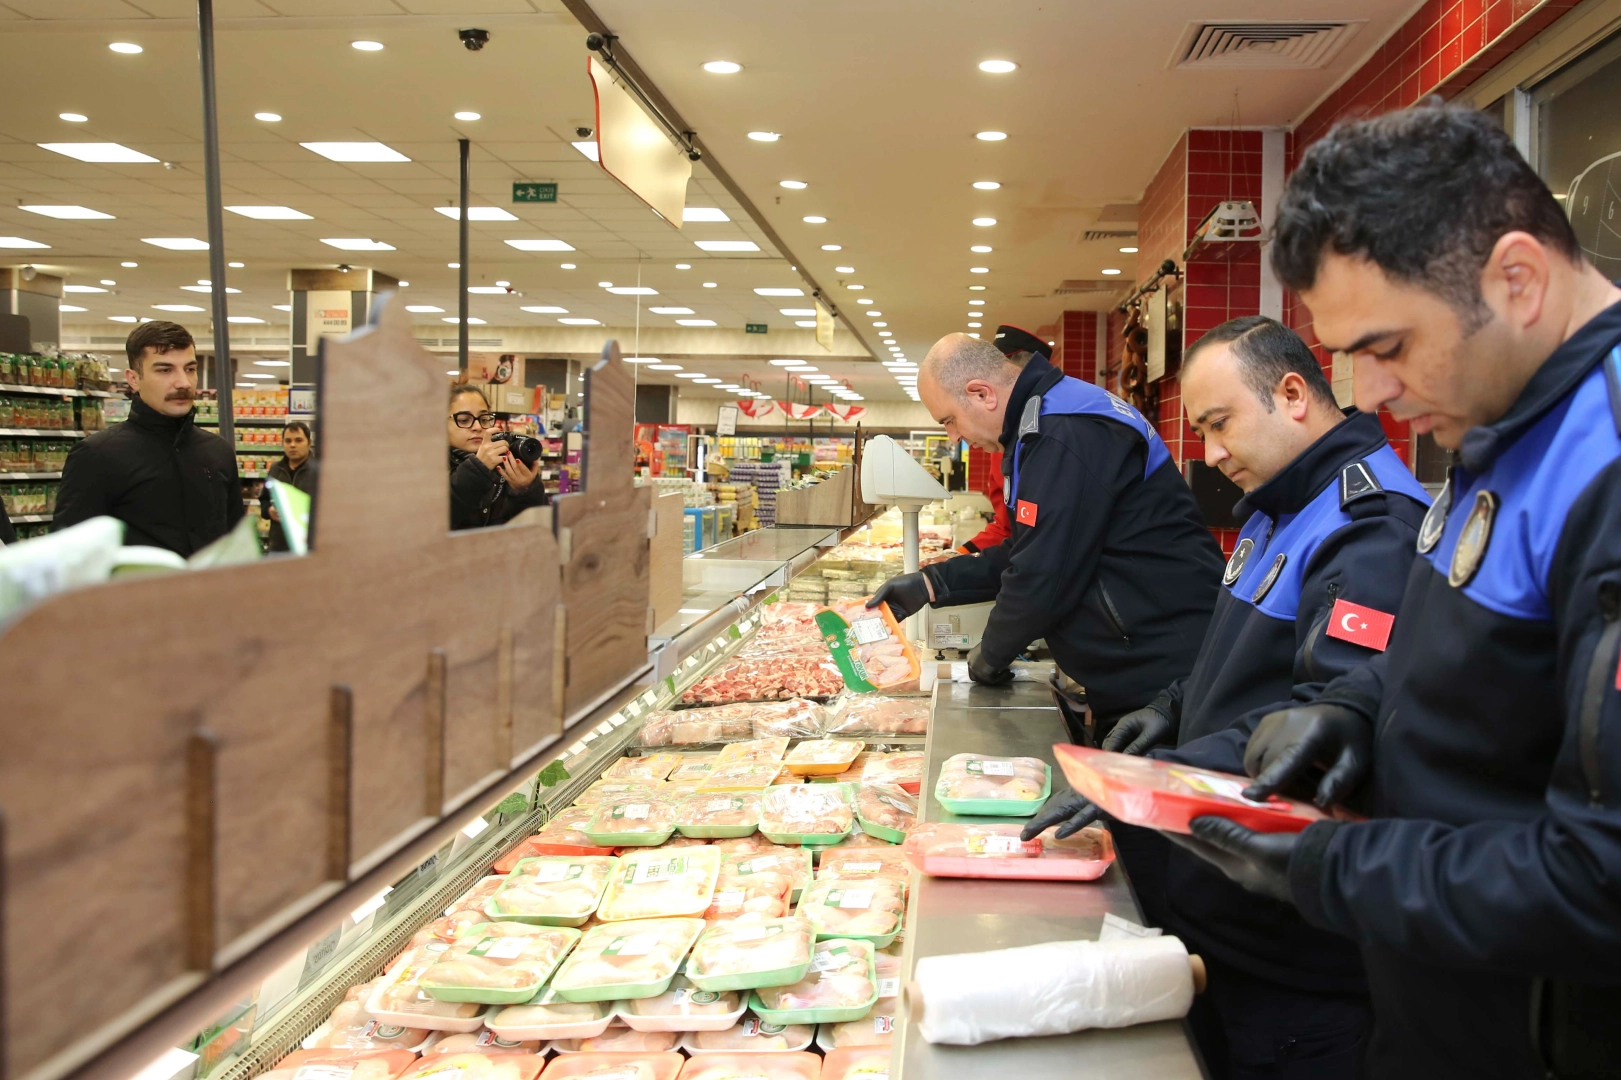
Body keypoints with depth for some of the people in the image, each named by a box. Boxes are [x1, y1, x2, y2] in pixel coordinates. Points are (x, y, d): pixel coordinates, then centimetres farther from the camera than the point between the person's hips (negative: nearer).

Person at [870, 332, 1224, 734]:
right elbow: (1029, 552, 18)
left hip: (1164, 673, -10)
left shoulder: (1065, 434, -22)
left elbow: (1043, 575, -23)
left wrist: (991, 654, -5)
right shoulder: (1051, 418, 12)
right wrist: (932, 584, 12)